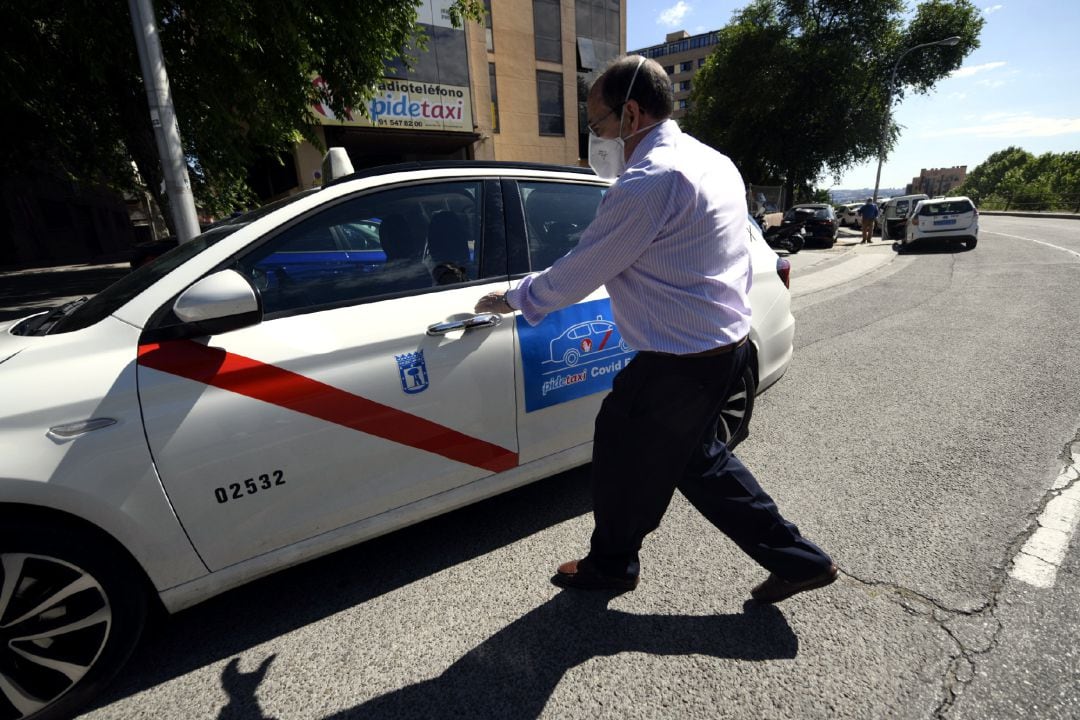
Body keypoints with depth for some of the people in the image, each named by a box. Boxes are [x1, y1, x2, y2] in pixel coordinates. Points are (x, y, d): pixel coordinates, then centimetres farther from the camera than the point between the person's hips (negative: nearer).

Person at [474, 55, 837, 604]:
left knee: (622, 447, 10)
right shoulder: (712, 162, 12)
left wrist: (512, 299, 1)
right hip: (727, 342, 10)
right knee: (695, 455, 23)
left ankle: (609, 564, 35)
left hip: (682, 361, -10)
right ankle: (797, 559, 31)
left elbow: (580, 271, -15)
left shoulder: (649, 181, -20)